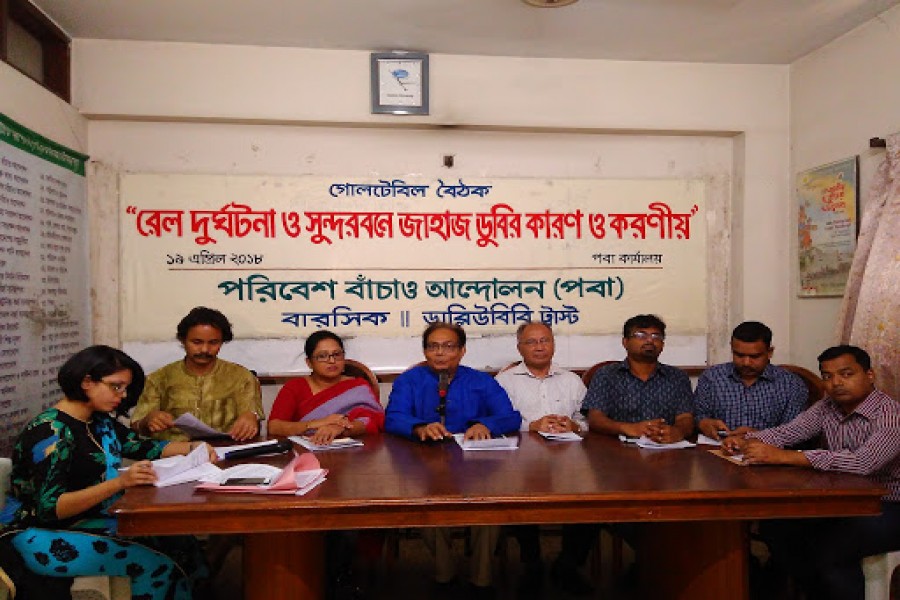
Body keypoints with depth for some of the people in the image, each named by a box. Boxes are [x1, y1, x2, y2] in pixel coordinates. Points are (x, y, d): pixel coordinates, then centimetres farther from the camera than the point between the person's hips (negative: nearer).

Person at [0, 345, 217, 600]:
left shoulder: (100, 421, 7)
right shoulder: (50, 431, -18)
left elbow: (142, 447, 15)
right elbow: (50, 508, -24)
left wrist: (192, 447, -1)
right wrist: (120, 482, -35)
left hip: (91, 521, 8)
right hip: (45, 537, -8)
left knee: (181, 543, -12)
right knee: (157, 566, -23)